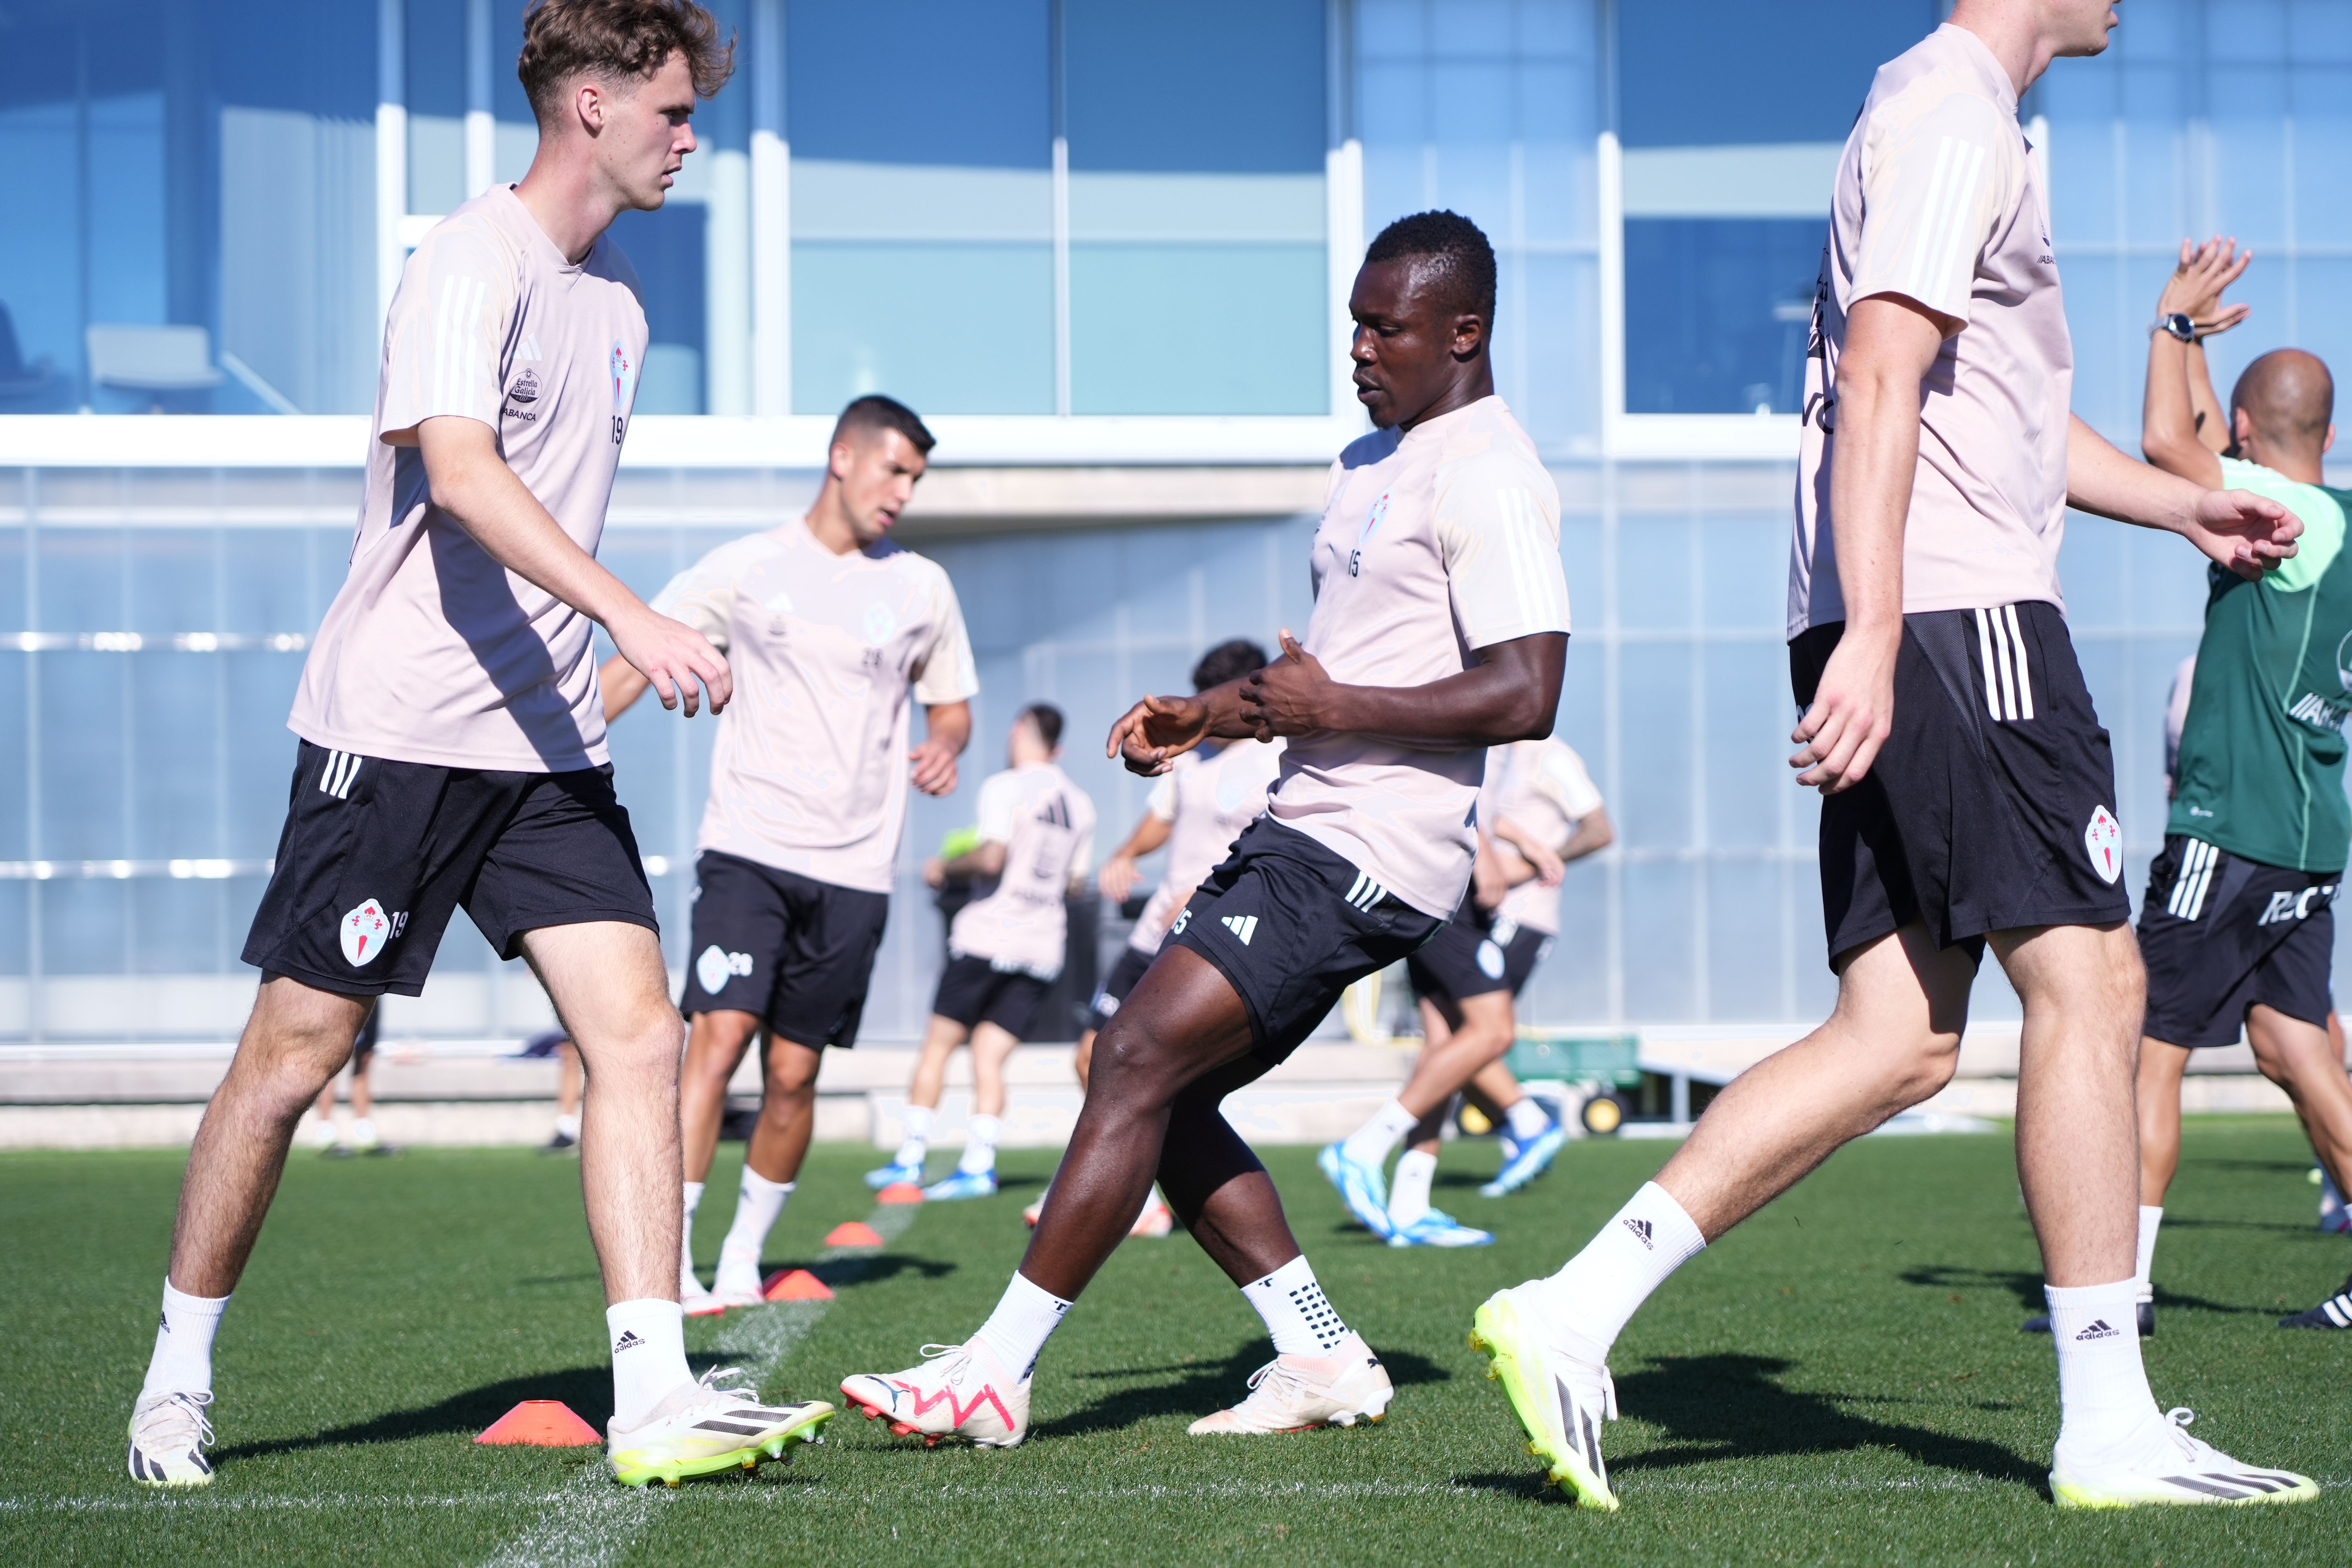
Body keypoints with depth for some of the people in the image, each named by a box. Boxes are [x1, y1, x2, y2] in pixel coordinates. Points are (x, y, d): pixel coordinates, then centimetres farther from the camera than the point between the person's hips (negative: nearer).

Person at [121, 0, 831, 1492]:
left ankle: (655, 1400, -9)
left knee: (641, 1034, -7)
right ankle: (179, 1381, 16)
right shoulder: (472, 259, -12)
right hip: (396, 732, -7)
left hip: (546, 744, 7)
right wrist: (633, 619, -36)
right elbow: (458, 472, -27)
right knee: (293, 1059, 1)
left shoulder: (616, 297, 15)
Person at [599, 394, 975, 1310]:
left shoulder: (921, 589, 10)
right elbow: (635, 666, 4)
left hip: (854, 869, 3)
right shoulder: (746, 570, 3)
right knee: (718, 1034, -18)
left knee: (794, 1075, 3)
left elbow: (951, 703, 21)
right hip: (748, 847, -3)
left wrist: (945, 745, -3)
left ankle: (744, 1258, 20)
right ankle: (666, 1259, -17)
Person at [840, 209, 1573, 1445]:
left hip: (1364, 856, -11)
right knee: (1154, 1086, 8)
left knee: (1139, 1063, -15)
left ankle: (999, 1372, -12)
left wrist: (1335, 709, -18)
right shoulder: (1368, 462, 20)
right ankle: (1323, 1363, 11)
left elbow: (1525, 696, -23)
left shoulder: (1486, 481, -13)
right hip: (1304, 833, 11)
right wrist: (1212, 715, 16)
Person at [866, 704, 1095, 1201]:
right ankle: (978, 1164, -7)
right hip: (1045, 944, 5)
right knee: (990, 1058, 5)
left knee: (939, 1041, 4)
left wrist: (945, 867, -1)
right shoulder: (1080, 805, 13)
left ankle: (910, 1158, 3)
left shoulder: (1005, 787, -6)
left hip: (991, 931, -5)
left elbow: (992, 857, -17)